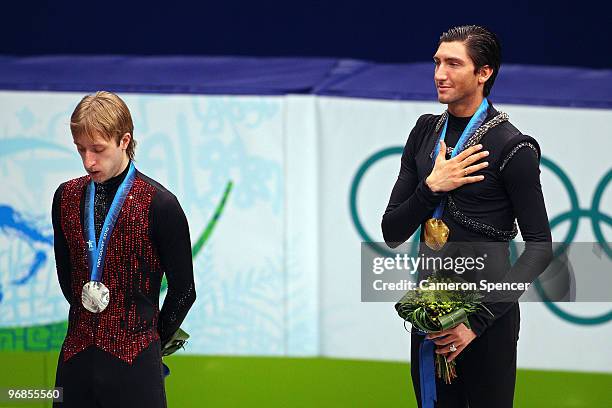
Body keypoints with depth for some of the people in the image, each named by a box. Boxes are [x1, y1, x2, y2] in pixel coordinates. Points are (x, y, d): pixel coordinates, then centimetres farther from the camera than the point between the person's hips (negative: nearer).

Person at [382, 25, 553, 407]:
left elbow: (540, 246, -13)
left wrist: (479, 320, -18)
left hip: (487, 315, -5)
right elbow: (392, 233, 5)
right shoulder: (426, 132, 5)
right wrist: (431, 187, -14)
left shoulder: (511, 146, -11)